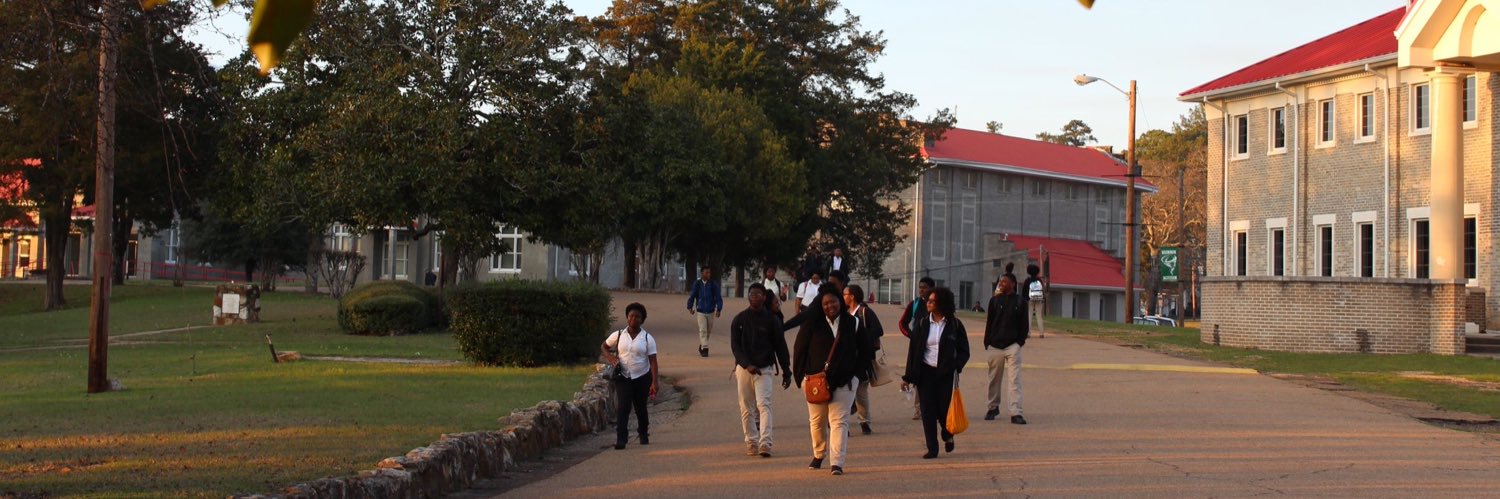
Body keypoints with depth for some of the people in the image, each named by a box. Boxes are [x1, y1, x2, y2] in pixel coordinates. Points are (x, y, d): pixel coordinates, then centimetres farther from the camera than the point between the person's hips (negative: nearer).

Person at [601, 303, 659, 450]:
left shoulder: (647, 338, -2)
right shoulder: (618, 335, 2)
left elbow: (653, 361, -7)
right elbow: (603, 347, 17)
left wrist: (654, 383, -16)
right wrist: (610, 357, -5)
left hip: (642, 378, 0)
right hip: (623, 378, 0)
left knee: (641, 408, 13)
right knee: (622, 408, -13)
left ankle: (644, 435, 35)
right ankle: (621, 440, -16)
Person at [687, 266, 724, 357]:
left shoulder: (714, 285, -2)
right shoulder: (697, 284, -2)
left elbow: (718, 298, -3)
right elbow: (692, 295, 5)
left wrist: (718, 309, -14)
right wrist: (690, 307, -3)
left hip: (711, 312, 2)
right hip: (700, 311, -2)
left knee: (708, 331, 12)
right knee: (702, 330, -11)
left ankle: (701, 346, 30)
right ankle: (704, 348, -12)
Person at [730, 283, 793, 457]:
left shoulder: (771, 320, 2)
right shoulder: (739, 320, 4)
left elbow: (780, 346, 6)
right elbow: (735, 345, -1)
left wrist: (786, 371, 5)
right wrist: (747, 365, -15)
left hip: (764, 369, -2)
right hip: (743, 369, 2)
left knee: (763, 404, -14)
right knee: (746, 408, 5)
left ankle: (765, 443, -22)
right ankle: (751, 442, 14)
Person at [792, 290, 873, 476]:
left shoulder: (852, 324, 2)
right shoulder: (812, 325, 0)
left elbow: (865, 352, 10)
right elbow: (799, 350, 4)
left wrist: (855, 372, 3)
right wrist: (802, 375, 0)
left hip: (843, 382, -1)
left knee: (839, 421, -9)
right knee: (817, 421, 11)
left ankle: (837, 463, -13)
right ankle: (818, 455, 32)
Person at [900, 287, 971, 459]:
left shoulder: (954, 325, 0)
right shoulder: (922, 324, 4)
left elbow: (964, 351, 4)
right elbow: (913, 350, 6)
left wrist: (956, 366, -15)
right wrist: (908, 377, 2)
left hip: (946, 374, -2)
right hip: (925, 372, 2)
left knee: (944, 408, -2)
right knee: (928, 411, -1)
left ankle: (947, 435, 30)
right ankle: (932, 448, 6)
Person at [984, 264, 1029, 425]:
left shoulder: (1020, 301, 2)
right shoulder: (995, 300, 6)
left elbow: (1024, 324, 5)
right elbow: (989, 322, 8)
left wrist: (1020, 341, -3)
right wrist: (987, 342, 3)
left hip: (1013, 345, -2)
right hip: (995, 345, 2)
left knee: (1014, 379, -9)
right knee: (995, 379, 11)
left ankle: (1015, 412, -13)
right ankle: (993, 408, 26)